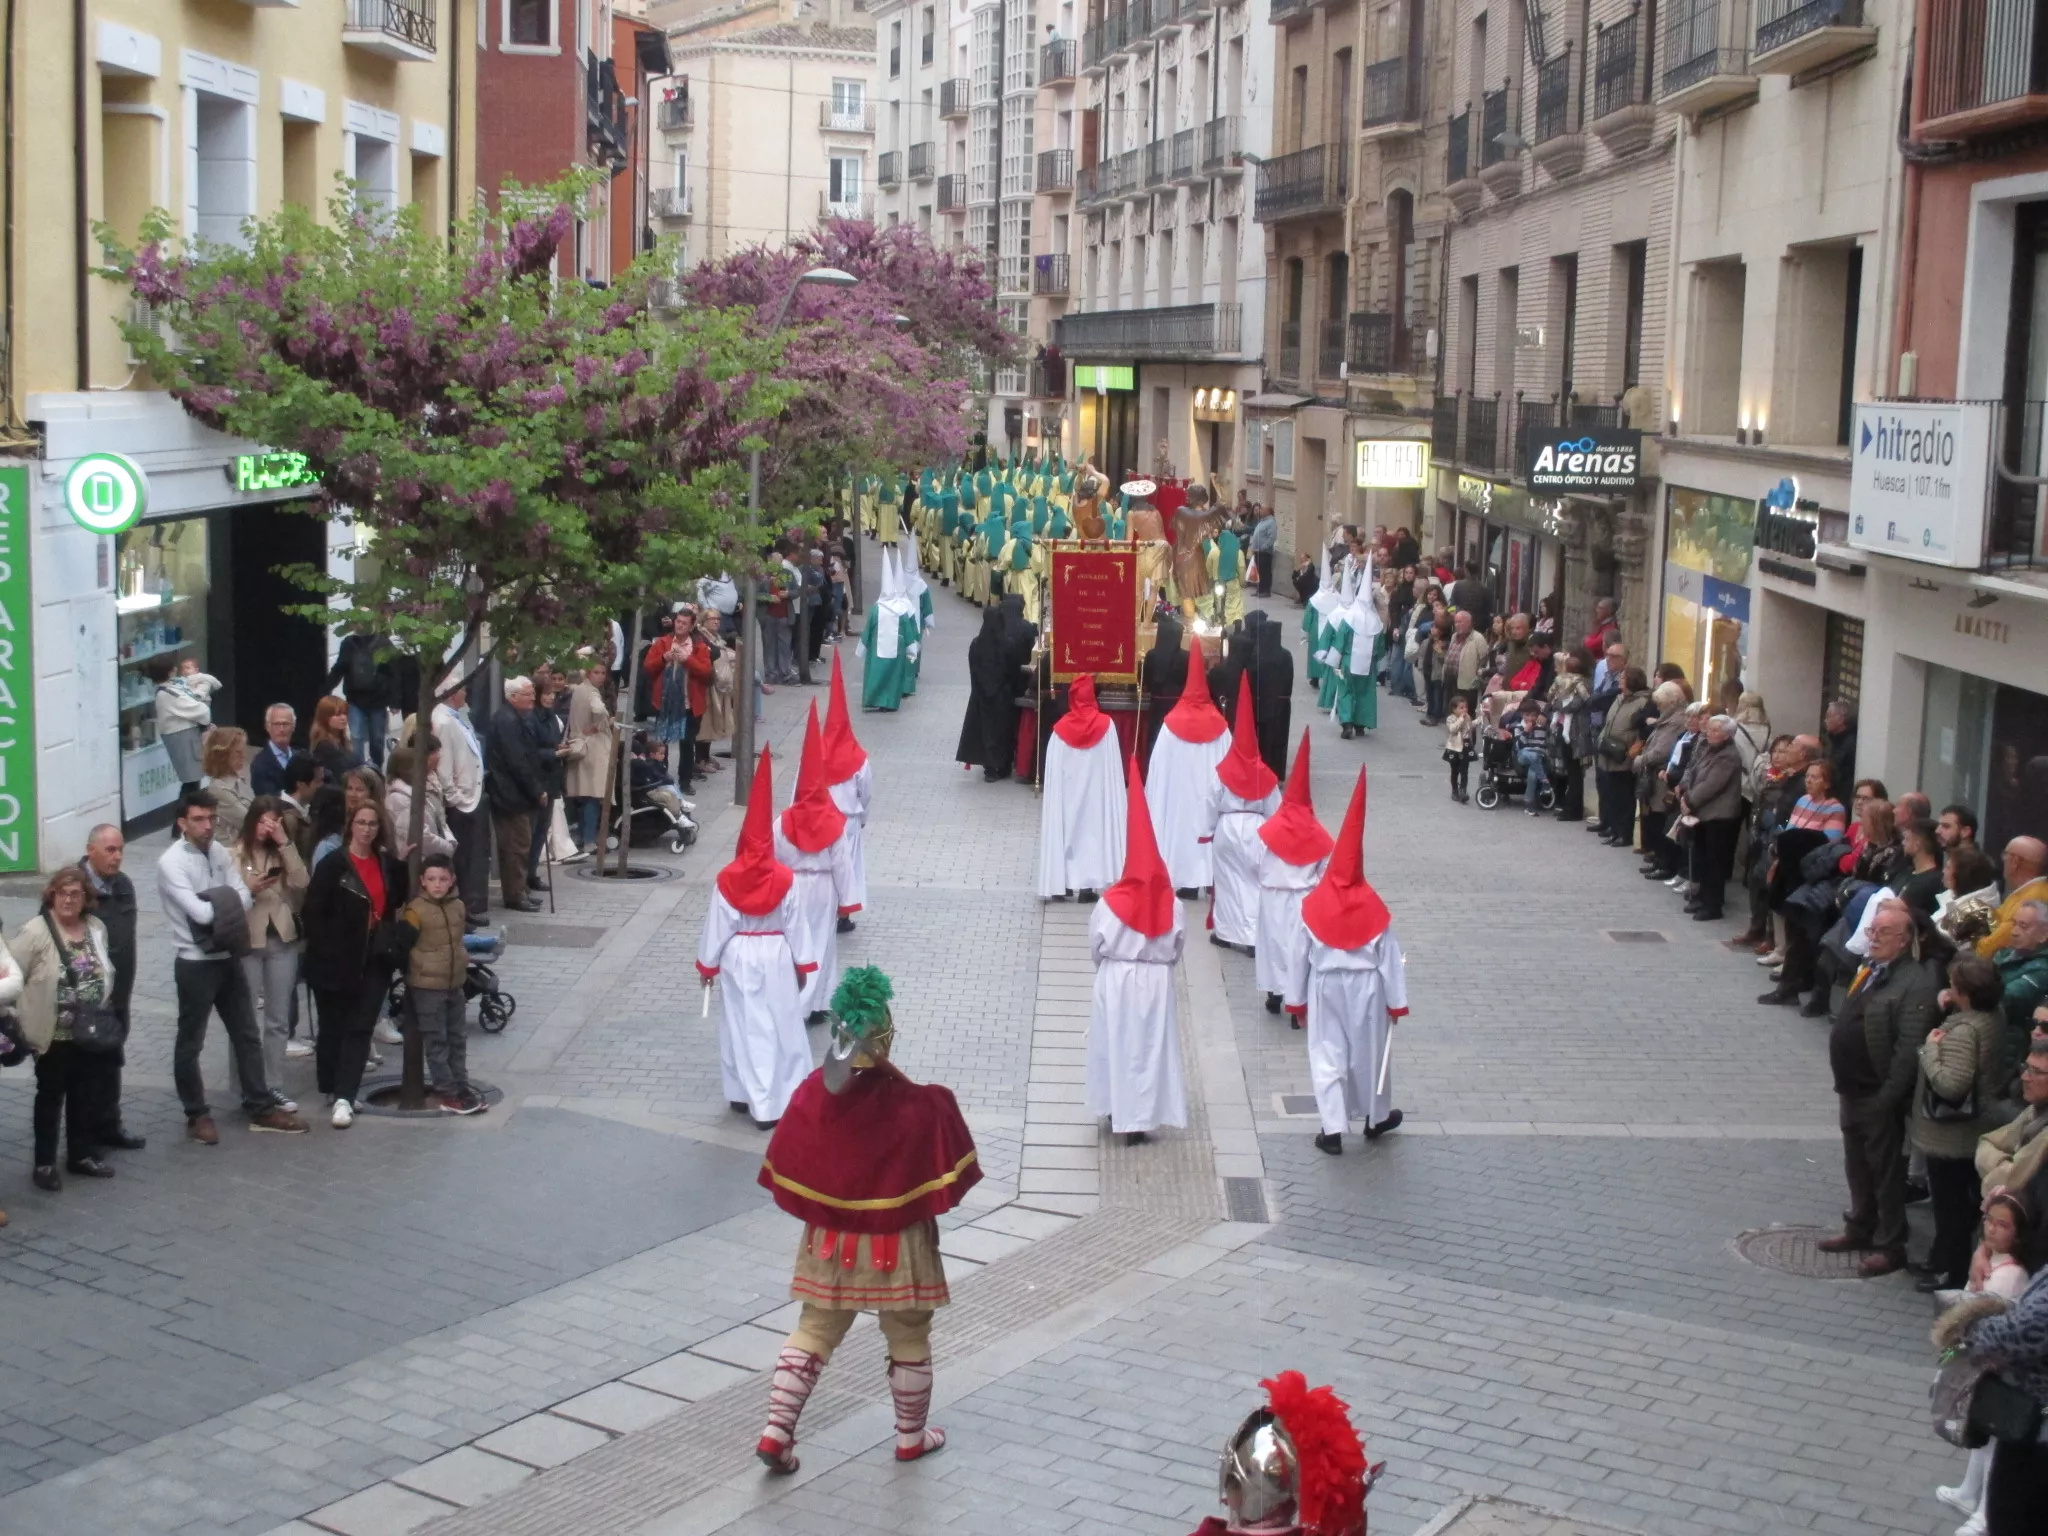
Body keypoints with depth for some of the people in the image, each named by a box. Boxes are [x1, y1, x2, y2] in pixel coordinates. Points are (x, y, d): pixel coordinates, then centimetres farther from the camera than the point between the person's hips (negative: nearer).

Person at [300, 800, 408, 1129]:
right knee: (334, 1027, 8)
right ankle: (334, 1090, 22)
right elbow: (312, 913, -10)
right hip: (335, 962, -4)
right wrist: (325, 951, -15)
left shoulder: (387, 864, 7)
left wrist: (404, 866, -1)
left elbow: (397, 899, 12)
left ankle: (344, 1096, -2)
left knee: (360, 1028, -1)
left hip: (374, 960, 4)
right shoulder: (332, 866, -9)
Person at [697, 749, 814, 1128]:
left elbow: (715, 928, -5)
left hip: (738, 958, 1)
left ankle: (743, 1094, 22)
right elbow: (795, 926, -6)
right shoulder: (786, 879, -12)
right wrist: (802, 966, 6)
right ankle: (773, 1103, 9)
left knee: (742, 1027, 13)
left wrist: (707, 966, 9)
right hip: (776, 957, -1)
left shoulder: (726, 881, -11)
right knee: (779, 1028, 7)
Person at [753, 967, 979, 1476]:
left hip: (830, 1241, 3)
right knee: (908, 1338, 16)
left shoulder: (814, 1094, -13)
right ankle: (912, 1435, 31)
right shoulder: (915, 1107, -24)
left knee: (814, 1330, 16)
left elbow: (785, 1175, -3)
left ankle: (777, 1430, 10)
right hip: (897, 1246, -3)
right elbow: (941, 1181, -13)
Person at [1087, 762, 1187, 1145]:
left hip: (1116, 982, -1)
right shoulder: (1170, 903, -11)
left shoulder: (1110, 903, -16)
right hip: (1157, 982, 1)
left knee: (1117, 1044, 14)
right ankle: (1142, 1117, 14)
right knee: (1152, 1045, 11)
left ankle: (1120, 1114, 25)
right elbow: (1176, 948, 0)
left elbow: (1095, 947, -5)